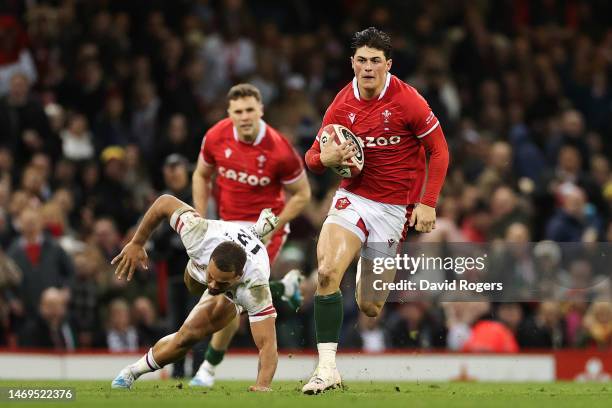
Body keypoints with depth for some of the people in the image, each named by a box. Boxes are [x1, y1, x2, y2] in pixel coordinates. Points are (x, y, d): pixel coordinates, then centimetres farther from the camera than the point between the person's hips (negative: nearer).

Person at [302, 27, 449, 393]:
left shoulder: (408, 101, -11)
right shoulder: (342, 105, -1)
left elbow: (439, 151, -3)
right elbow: (314, 158, 7)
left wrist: (427, 203, -10)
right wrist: (325, 158, -18)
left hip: (395, 205, -2)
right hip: (353, 197, 2)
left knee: (370, 306, 2)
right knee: (327, 272, -24)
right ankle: (327, 367, -22)